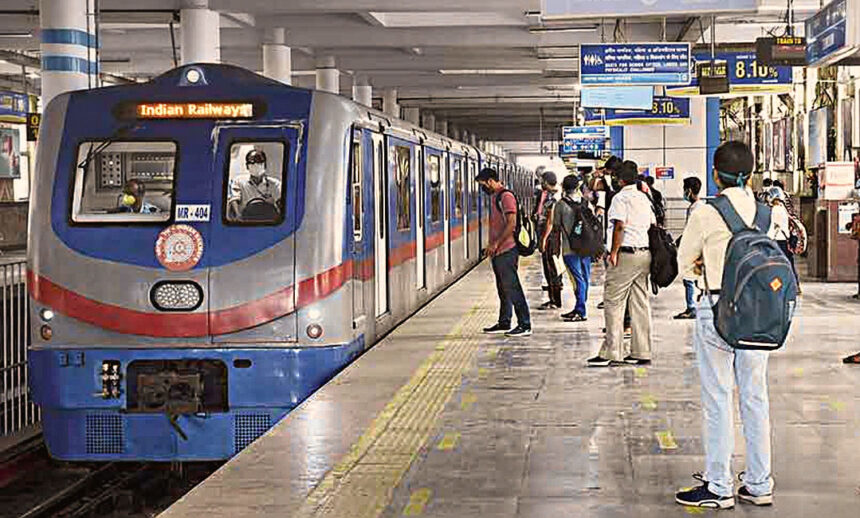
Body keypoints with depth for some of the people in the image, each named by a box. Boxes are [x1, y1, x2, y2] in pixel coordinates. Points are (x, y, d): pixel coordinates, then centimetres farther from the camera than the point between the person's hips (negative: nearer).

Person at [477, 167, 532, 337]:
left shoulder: (506, 197, -13)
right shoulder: (494, 197, 17)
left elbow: (511, 224, -20)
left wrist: (496, 243, -18)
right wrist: (491, 245, 16)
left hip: (507, 250, -10)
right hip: (498, 252, 10)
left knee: (512, 288, -9)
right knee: (503, 288, 14)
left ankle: (525, 325, -6)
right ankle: (504, 323, 21)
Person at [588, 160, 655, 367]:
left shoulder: (621, 198, -8)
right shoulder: (644, 198, 16)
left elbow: (619, 226, -18)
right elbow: (653, 225, 17)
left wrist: (614, 252, -15)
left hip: (626, 254, -8)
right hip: (645, 253, 8)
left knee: (613, 302, -3)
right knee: (640, 303, 9)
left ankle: (611, 352, -5)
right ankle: (642, 353, 11)